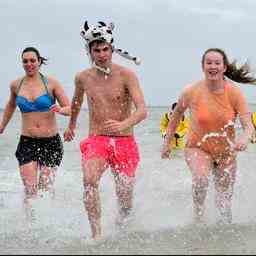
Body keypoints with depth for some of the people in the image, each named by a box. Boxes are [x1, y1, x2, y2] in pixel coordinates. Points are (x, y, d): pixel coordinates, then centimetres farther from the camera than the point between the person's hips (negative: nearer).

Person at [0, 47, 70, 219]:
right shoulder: (16, 85, 6)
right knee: (30, 189, -9)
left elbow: (70, 109, 1)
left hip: (51, 142, -1)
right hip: (27, 142, 1)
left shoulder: (51, 83, -2)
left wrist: (59, 109, -21)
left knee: (47, 187, 0)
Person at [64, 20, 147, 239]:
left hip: (124, 141, -1)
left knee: (125, 194, 6)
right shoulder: (83, 78, 4)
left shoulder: (126, 75, -8)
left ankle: (124, 222, 40)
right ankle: (96, 233, -23)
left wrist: (123, 125, -37)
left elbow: (142, 110, -18)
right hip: (96, 140, 1)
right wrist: (72, 125, 41)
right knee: (90, 180, -27)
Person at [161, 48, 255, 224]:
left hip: (226, 151, 2)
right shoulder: (192, 92, -16)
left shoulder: (234, 93, -16)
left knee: (225, 201, 10)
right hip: (198, 147, -2)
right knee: (201, 179, -32)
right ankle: (198, 218, -11)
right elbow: (177, 113, 3)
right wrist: (167, 142, 8)